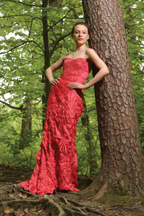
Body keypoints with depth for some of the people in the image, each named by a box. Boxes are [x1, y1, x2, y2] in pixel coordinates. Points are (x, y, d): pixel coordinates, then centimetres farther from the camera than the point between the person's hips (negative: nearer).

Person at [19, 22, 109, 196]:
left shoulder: (88, 52, 5)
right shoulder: (67, 55, 23)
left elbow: (104, 70, -10)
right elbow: (50, 69, 34)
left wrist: (85, 85, -10)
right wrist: (51, 79, 12)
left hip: (72, 97, -6)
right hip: (56, 94, 6)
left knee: (65, 138, -7)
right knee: (50, 136, 1)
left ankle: (66, 182, 5)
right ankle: (44, 181, 6)